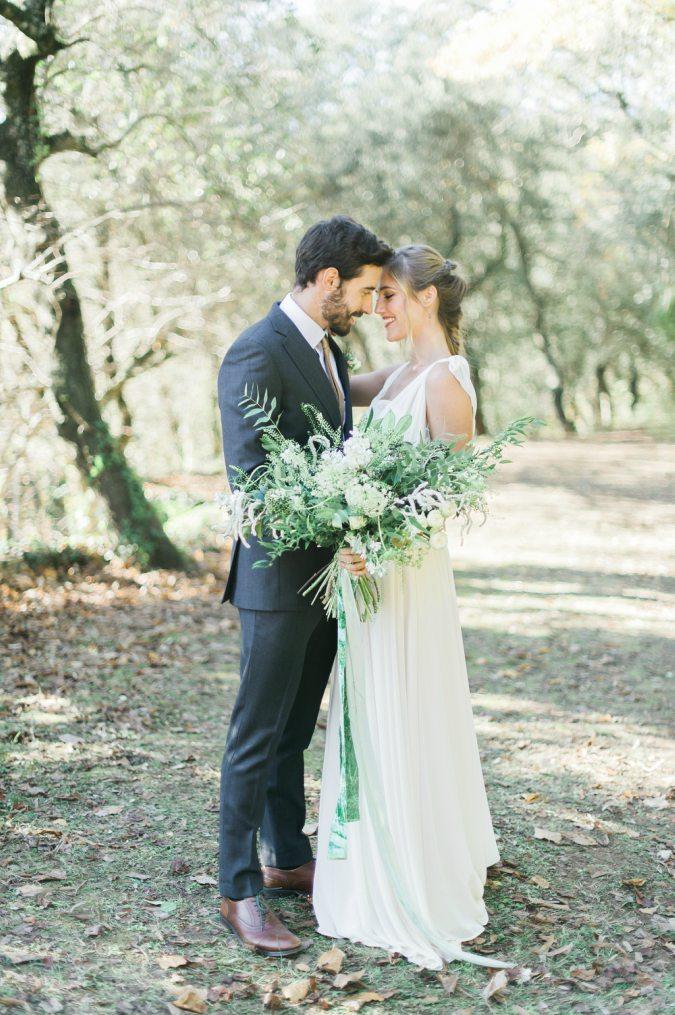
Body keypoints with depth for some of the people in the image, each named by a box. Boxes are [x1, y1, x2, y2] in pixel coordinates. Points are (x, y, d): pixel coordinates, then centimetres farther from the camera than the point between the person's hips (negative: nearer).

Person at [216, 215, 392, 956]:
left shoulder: (328, 348, 12)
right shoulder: (257, 354, -17)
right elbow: (251, 478, -24)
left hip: (328, 575, 9)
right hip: (278, 578, -9)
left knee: (294, 731, 18)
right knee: (258, 737, 0)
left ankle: (287, 859, 31)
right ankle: (239, 891, 10)